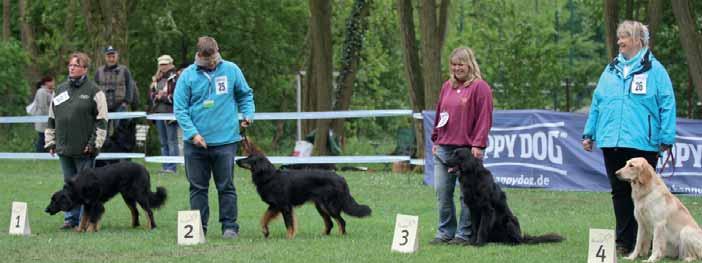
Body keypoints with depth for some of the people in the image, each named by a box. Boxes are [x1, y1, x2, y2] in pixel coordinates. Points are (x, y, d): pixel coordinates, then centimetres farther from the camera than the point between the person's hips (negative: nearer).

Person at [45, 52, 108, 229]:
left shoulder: (94, 91, -3)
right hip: (64, 148, 5)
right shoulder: (60, 90, 14)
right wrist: (50, 141, 14)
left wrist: (95, 143, -12)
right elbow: (52, 118, 19)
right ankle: (71, 218, 16)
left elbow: (101, 120, -6)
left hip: (84, 149, -5)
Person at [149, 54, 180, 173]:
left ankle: (172, 167, -4)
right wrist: (156, 96, -5)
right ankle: (166, 167, 16)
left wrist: (163, 97, -10)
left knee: (172, 142, -5)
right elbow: (151, 93, 15)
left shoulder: (175, 78, -8)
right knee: (163, 142, 12)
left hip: (170, 114, -8)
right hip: (159, 113, 8)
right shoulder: (157, 79, 15)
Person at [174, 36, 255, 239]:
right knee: (197, 187, 7)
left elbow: (245, 95, 17)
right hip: (195, 142, 0)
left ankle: (230, 226, 9)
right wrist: (192, 133, -12)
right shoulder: (188, 75, -2)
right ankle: (198, 227, 13)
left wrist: (248, 114, -1)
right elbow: (180, 108, -3)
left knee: (226, 186, 3)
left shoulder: (231, 70, 3)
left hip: (225, 140, 0)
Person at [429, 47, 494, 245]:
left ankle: (464, 234, 5)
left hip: (467, 149, -7)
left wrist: (478, 145, -15)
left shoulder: (479, 87, -5)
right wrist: (435, 140, 16)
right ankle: (445, 233, 13)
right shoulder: (447, 87, 17)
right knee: (442, 192, 6)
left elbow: (484, 118, -10)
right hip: (443, 148, 7)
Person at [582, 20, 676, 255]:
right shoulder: (611, 70, 15)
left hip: (642, 144, -5)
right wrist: (589, 134, 15)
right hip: (612, 143, 5)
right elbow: (597, 103, 19)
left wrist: (666, 139, -9)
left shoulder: (654, 70, 0)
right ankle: (624, 242, 13)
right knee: (619, 192, 7)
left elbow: (667, 105, -3)